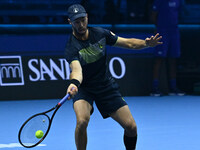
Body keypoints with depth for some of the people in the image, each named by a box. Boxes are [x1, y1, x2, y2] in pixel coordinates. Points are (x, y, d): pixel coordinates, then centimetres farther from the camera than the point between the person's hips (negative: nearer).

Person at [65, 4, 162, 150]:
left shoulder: (100, 33, -7)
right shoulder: (72, 47, -22)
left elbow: (128, 43, 2)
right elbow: (77, 70, -39)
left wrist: (146, 43, -17)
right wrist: (74, 83, -62)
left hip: (107, 86, 4)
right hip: (84, 89, -4)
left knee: (131, 126, -5)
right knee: (82, 121, -32)